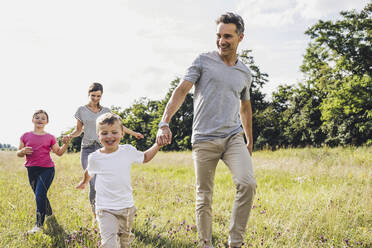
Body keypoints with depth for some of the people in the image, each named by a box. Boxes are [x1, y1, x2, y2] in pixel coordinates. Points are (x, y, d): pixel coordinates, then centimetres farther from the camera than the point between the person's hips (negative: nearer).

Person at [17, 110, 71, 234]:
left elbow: (59, 152, 5)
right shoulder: (26, 136, 7)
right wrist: (23, 151, -12)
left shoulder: (50, 137, 2)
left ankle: (39, 224, -7)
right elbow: (18, 153, 10)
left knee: (40, 195, -13)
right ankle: (50, 217, 37)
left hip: (46, 169, -3)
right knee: (40, 197, 14)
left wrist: (66, 144, -12)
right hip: (32, 170, 4)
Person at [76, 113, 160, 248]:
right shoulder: (94, 158, -6)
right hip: (105, 210, -3)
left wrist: (157, 145, 6)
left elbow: (144, 157, 17)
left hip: (127, 207, 3)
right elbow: (89, 172, 18)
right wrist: (84, 182, 36)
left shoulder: (128, 151, -4)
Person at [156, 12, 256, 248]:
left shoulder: (245, 73, 14)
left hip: (234, 137, 2)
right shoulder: (203, 61, 2)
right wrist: (164, 123, -20)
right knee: (204, 198, 3)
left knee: (248, 184, -19)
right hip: (204, 140, -2)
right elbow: (181, 91, -7)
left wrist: (250, 142, 32)